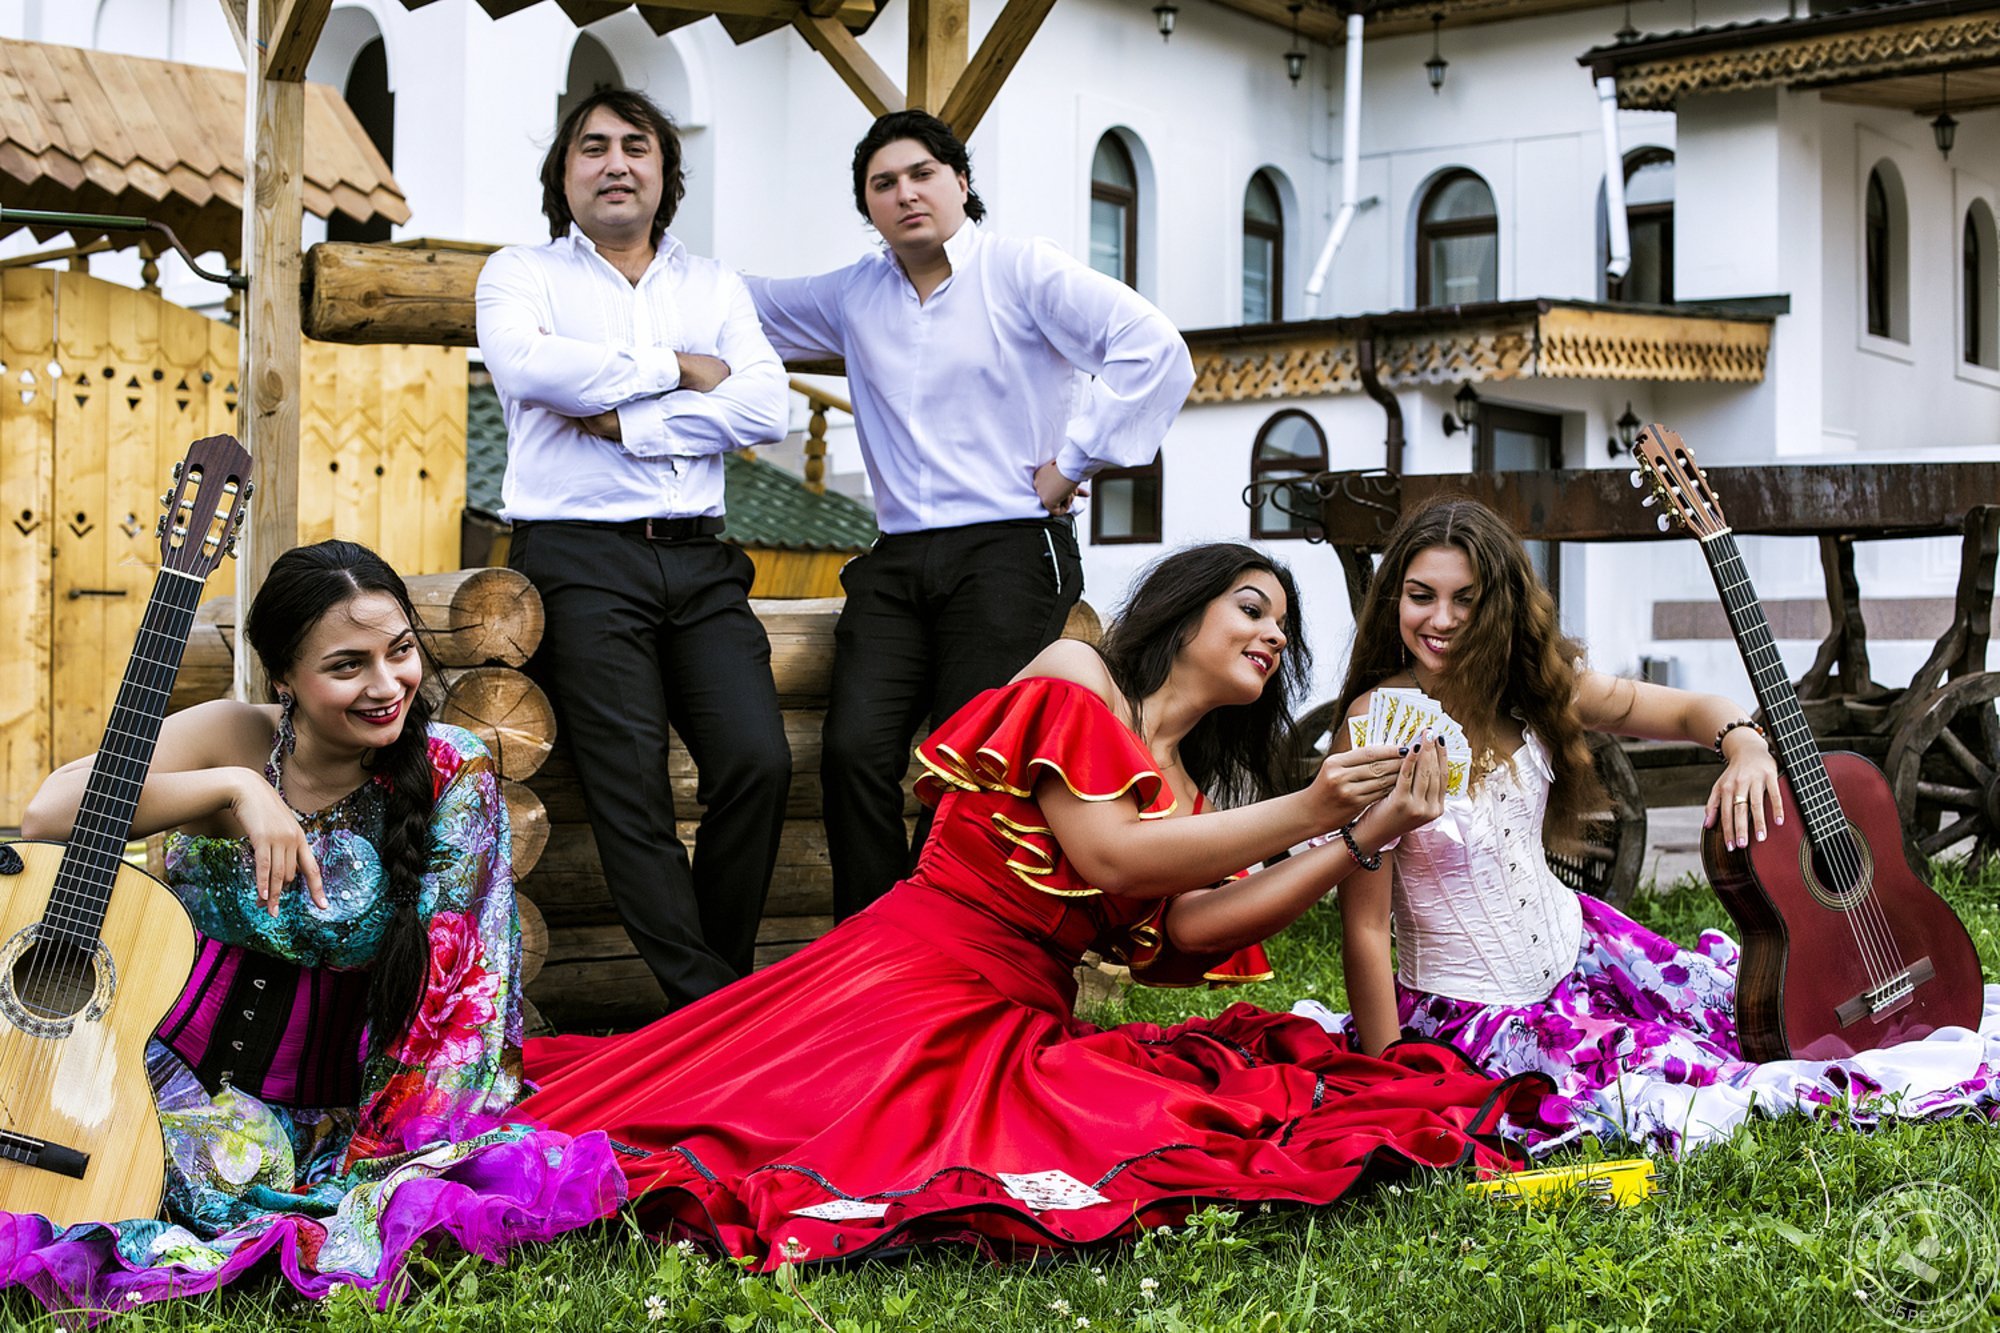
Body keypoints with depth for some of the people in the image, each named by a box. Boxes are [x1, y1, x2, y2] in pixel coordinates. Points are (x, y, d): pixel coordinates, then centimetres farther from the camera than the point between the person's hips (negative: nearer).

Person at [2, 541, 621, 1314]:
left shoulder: (451, 773, -8)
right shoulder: (230, 740, -6)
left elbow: (450, 972, -9)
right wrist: (235, 786, -25)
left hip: (340, 1099, 1)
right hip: (180, 1070, -1)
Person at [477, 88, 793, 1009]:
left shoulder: (714, 286, 20)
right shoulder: (521, 273, 12)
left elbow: (765, 409, 3)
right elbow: (528, 366, -12)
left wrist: (626, 422, -7)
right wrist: (676, 369, -4)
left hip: (698, 559, 3)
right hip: (578, 557, -3)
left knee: (759, 760, -12)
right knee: (630, 785, -11)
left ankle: (720, 985, 3)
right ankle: (709, 1005, -8)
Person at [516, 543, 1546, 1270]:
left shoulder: (1189, 791, 20)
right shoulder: (1074, 677, 1)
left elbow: (1184, 929, -1)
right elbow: (1108, 853, -12)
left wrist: (1363, 837, -3)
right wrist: (1302, 812, -11)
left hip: (1032, 1023, 8)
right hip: (919, 977, -7)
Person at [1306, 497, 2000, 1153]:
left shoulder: (1531, 685, -5)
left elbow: (1690, 709, 2)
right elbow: (1365, 924, -21)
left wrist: (1744, 741, -23)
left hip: (1572, 945, 6)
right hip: (1472, 1010, -6)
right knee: (1677, 1069, -19)